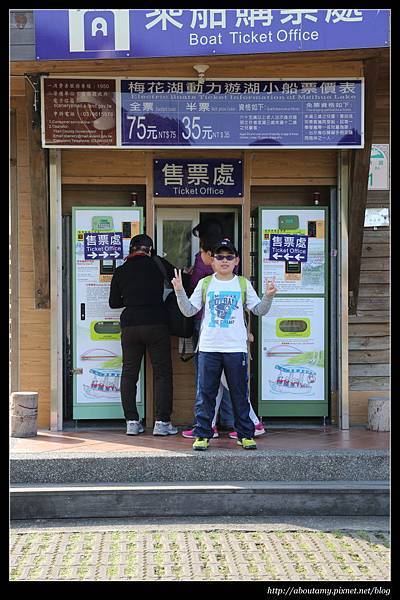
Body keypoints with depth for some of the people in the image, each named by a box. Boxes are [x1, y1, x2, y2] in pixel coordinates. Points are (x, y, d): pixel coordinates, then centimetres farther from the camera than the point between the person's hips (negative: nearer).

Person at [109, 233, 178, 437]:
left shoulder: (120, 271, 7)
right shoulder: (158, 264, 0)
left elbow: (113, 302, 12)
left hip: (129, 326, 3)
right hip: (156, 324, -3)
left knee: (129, 374, 11)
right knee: (162, 373, 4)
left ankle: (132, 422, 8)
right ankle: (162, 422, 1)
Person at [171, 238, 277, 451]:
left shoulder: (243, 284, 7)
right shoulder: (205, 284, 7)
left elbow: (259, 310, 5)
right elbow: (189, 311, 5)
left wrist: (268, 297, -12)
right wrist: (179, 292, -8)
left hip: (236, 348, 0)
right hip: (209, 347, 0)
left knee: (239, 393, 6)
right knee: (205, 393, 2)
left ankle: (245, 434, 15)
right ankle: (202, 435, 9)